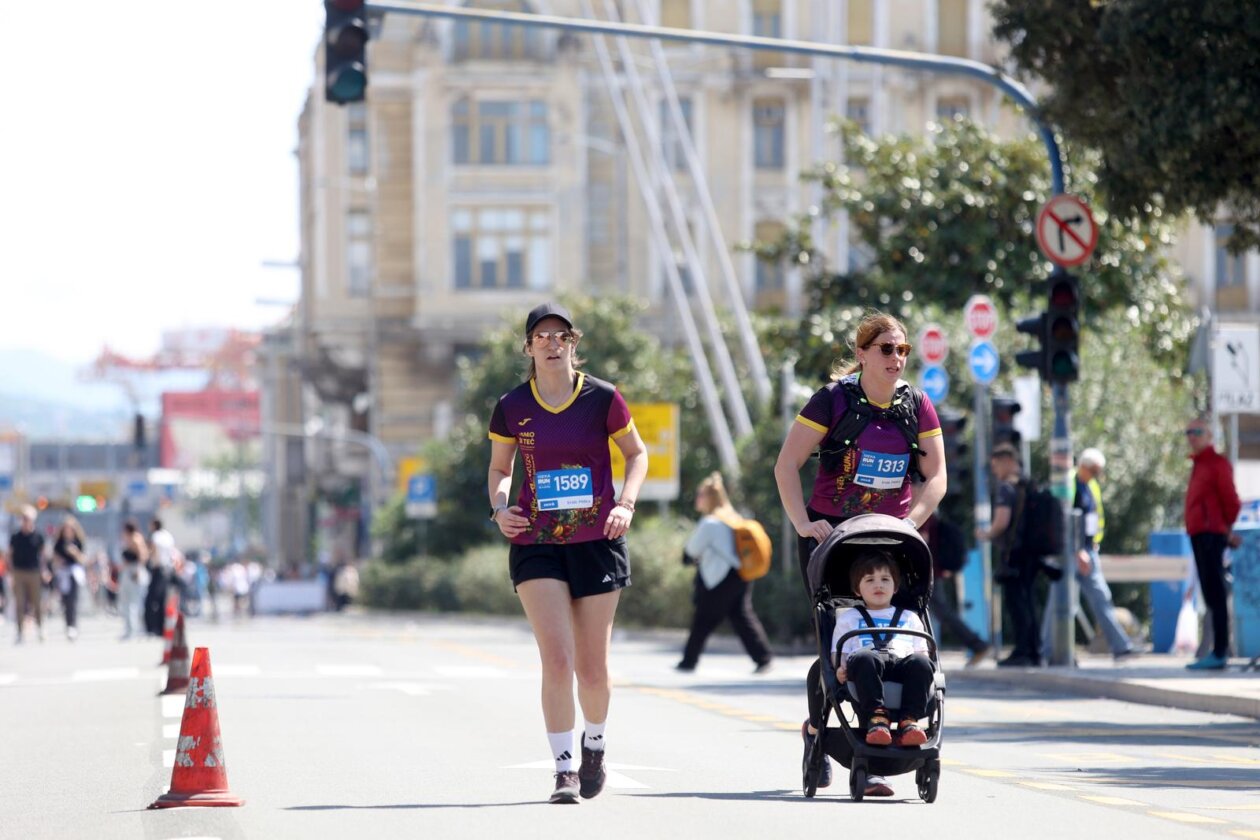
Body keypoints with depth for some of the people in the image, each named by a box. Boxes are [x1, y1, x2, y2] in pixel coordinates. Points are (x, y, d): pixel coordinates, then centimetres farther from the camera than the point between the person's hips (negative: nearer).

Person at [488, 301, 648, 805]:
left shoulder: (602, 399, -3)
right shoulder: (512, 407, 1)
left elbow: (636, 452, 10)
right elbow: (499, 468, 14)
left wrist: (626, 504, -6)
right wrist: (499, 507, -5)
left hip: (597, 542, 0)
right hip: (536, 545, 0)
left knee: (592, 669, 5)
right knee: (557, 660, -13)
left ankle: (594, 743, 34)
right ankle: (564, 769, -4)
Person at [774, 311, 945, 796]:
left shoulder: (917, 407, 5)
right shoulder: (833, 400, -4)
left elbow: (935, 478, 5)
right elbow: (786, 465, -5)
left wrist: (909, 524, -10)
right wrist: (802, 522, -16)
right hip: (829, 534, -2)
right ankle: (816, 728, 20)